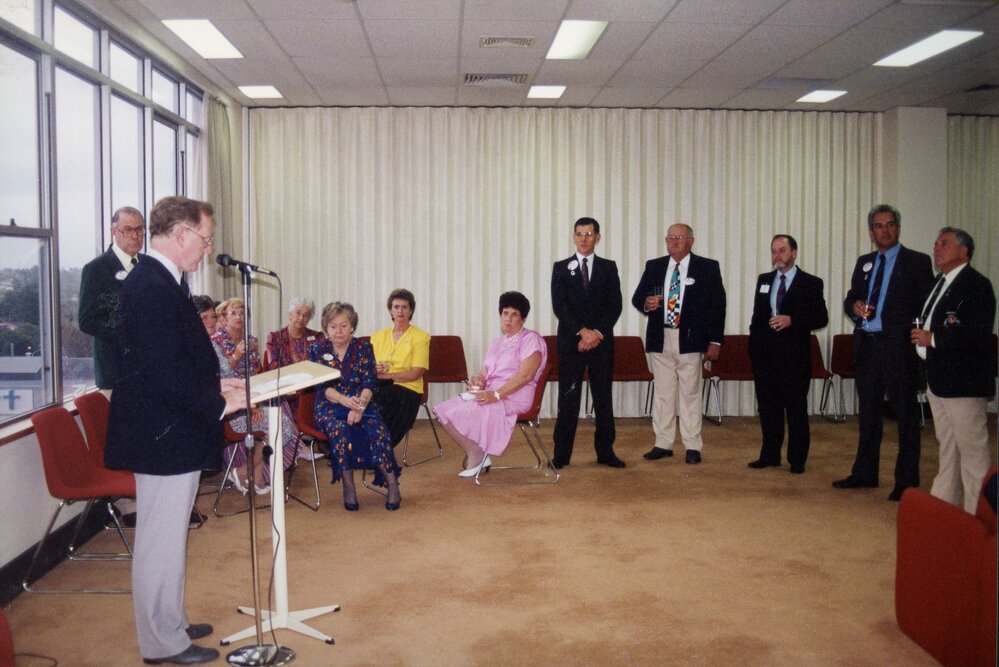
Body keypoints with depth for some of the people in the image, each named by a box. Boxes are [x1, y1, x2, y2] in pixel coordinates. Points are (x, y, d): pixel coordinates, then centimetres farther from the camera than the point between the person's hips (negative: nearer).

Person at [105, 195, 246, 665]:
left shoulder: (159, 281, 11)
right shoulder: (152, 287, -22)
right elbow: (167, 369, -26)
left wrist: (215, 384, 8)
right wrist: (220, 404, -16)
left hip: (170, 432, 11)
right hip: (165, 435, -11)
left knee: (168, 536, 21)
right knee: (161, 540, 3)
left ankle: (170, 623, 36)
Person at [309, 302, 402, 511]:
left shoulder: (363, 348, 5)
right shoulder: (317, 350, 4)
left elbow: (369, 384, -5)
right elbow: (322, 387, -7)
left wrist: (360, 405, -26)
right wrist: (345, 400, -27)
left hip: (360, 403, 1)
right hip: (330, 407, -1)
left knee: (376, 427, -30)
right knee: (340, 428, -34)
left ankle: (392, 483, -25)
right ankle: (348, 486, -24)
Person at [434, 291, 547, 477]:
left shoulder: (530, 339, -4)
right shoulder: (496, 343, 23)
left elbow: (526, 374, -17)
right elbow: (484, 372, 18)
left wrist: (496, 394, -24)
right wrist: (478, 381, -8)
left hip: (514, 397, -8)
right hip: (490, 395, 8)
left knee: (460, 413, -23)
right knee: (444, 411, -9)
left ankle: (477, 456, -4)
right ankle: (477, 455, -5)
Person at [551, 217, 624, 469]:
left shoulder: (608, 268, 9)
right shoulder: (561, 268, 6)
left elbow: (615, 305, 1)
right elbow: (559, 305, -3)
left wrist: (597, 333, -12)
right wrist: (582, 331, -14)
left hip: (602, 341, 1)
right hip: (570, 341, -1)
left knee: (603, 397, 5)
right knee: (568, 398, -1)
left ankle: (605, 451, 12)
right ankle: (561, 454, 4)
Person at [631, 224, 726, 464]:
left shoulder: (708, 268, 2)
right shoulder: (653, 266, 11)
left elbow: (717, 306, 0)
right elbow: (637, 297, 13)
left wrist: (715, 341, -5)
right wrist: (646, 304, -12)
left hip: (691, 340, -3)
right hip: (660, 340, 3)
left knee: (690, 394, 1)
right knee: (663, 393, 8)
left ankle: (692, 447, 8)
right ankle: (663, 444, 16)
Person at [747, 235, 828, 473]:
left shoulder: (811, 283, -1)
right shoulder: (763, 280, 13)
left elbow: (821, 318, -5)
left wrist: (792, 321, -18)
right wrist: (754, 346, 9)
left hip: (794, 355, -4)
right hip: (765, 355, 4)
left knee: (796, 409, 2)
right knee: (768, 407, 10)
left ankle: (797, 459, 11)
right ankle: (769, 455, 21)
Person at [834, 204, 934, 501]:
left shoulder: (917, 262, -2)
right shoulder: (864, 262, 14)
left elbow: (925, 305, -6)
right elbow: (849, 299, 18)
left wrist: (915, 337, -17)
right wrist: (855, 306, -4)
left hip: (897, 346, -6)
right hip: (866, 346, 6)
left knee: (906, 415, 1)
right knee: (868, 412, 15)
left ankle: (906, 481, 9)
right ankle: (865, 473, 26)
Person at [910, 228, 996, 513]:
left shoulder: (976, 285, -14)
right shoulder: (941, 283, 15)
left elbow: (979, 334, -24)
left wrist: (934, 338, -20)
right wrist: (922, 334, -2)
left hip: (963, 382, -10)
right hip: (938, 380, 10)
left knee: (973, 450, -2)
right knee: (947, 447, 19)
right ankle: (945, 503, 30)